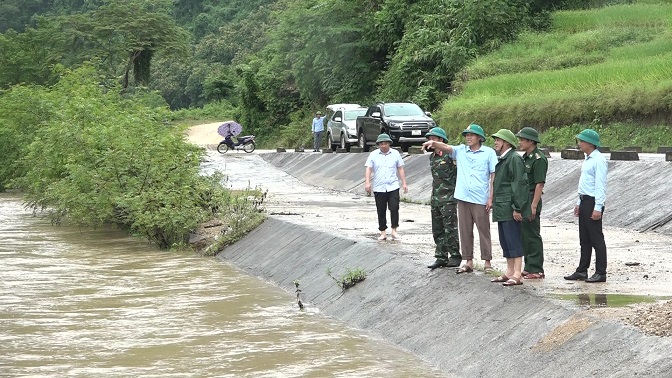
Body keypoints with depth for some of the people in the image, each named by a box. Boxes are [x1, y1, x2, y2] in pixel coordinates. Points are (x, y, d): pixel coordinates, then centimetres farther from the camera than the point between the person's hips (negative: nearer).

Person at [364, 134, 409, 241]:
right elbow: (368, 169, -2)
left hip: (393, 187, 0)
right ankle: (383, 232, 13)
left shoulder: (395, 154, 8)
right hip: (378, 188, 0)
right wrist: (368, 183, -15)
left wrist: (404, 183, 7)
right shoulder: (373, 155, 4)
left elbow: (400, 169, 12)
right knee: (381, 211, 5)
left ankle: (394, 231, -1)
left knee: (394, 208, -10)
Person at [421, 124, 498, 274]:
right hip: (463, 198, 4)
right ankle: (468, 261, 14)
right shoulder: (460, 151, 10)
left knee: (484, 231, 2)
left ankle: (487, 262, 9)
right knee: (464, 231, 7)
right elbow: (445, 147, -4)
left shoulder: (489, 153, 1)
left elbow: (494, 176, 0)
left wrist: (491, 198, -6)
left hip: (480, 199, -4)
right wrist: (433, 143, -26)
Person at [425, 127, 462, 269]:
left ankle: (455, 256, 3)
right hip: (435, 199, 8)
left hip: (448, 198, -8)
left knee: (450, 229, -5)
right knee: (437, 230, 9)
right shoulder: (432, 157, 14)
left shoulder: (450, 155, -10)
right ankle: (441, 257, 15)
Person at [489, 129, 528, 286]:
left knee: (513, 241, -10)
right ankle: (509, 272, 19)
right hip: (501, 208, 10)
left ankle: (517, 274, -10)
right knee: (505, 242, 13)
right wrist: (494, 202, 21)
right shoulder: (502, 160, 20)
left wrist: (516, 208, -19)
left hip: (510, 209, -10)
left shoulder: (514, 159, -11)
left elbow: (518, 184, -16)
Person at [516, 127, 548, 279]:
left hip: (531, 199, -10)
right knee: (524, 235, 13)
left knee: (532, 235, -5)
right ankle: (529, 267, 20)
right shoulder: (524, 157, 16)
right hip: (522, 200, 10)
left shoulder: (539, 159, -13)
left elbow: (539, 184, -18)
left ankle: (536, 270, -1)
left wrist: (534, 206, -21)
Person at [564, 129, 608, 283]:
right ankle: (582, 271, 18)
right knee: (584, 239, 12)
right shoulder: (587, 159, 16)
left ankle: (600, 273, -1)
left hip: (593, 202, -10)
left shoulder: (599, 160, -15)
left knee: (596, 239, -5)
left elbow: (600, 185, -19)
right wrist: (579, 203, 21)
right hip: (584, 201, 10)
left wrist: (597, 208, -22)